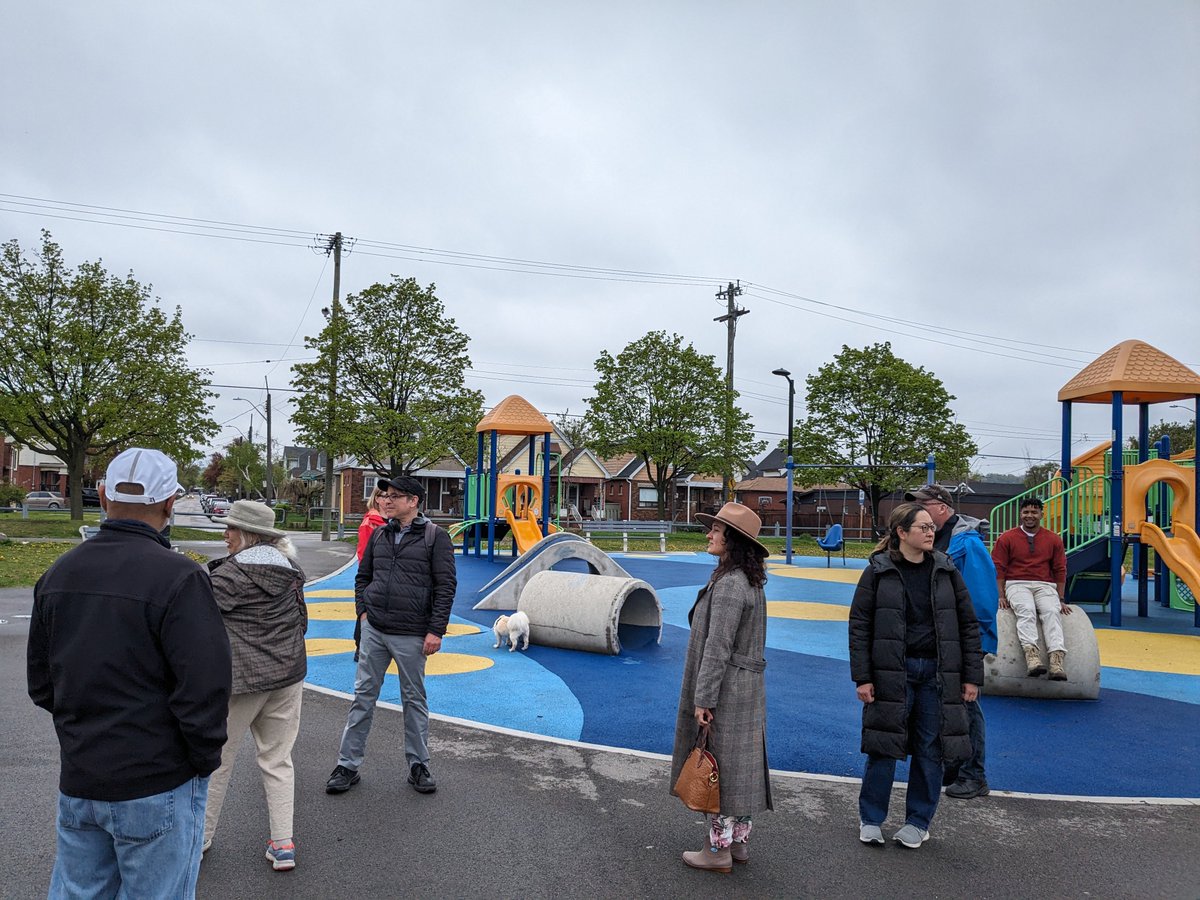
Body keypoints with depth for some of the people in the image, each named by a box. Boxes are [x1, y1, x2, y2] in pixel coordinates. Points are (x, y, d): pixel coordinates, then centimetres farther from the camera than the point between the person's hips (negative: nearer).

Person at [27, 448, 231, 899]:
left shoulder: (59, 574, 2)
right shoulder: (178, 578, -20)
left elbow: (41, 682, 11)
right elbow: (204, 689, -21)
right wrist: (205, 759, -6)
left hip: (77, 781, 6)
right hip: (157, 786, -6)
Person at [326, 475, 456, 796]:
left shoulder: (435, 536, -6)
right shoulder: (379, 534, 8)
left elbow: (446, 586, -9)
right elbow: (363, 575, 19)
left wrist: (436, 630, -12)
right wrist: (362, 610, 6)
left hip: (411, 636, -4)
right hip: (374, 630, 4)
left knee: (414, 700, 8)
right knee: (363, 696, 9)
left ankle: (418, 764, 22)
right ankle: (348, 765, 18)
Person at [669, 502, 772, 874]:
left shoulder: (729, 584, -21)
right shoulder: (749, 581, 10)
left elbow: (717, 647, -23)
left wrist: (703, 698, -20)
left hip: (726, 690, -10)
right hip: (747, 688, 10)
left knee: (720, 767, 2)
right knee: (741, 766, 17)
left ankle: (719, 849, 13)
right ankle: (738, 841, 29)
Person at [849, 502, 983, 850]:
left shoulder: (946, 571, 5)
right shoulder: (878, 571, -3)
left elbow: (968, 625, 8)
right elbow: (859, 626, -3)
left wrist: (972, 675, 4)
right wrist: (862, 677, -8)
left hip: (937, 674, 3)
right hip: (891, 673, -2)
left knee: (930, 749, 8)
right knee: (884, 745, 3)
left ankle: (918, 821, 25)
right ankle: (870, 819, 20)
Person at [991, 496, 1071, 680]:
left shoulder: (1054, 540, 13)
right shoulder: (1006, 539, 7)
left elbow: (1060, 571, 13)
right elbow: (998, 569, 4)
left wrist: (1061, 600, 7)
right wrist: (1001, 596, -6)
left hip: (1045, 586, 2)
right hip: (1017, 584, -1)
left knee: (1052, 611, -29)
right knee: (1026, 610, -32)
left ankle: (1057, 661, -42)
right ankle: (1032, 655, -48)